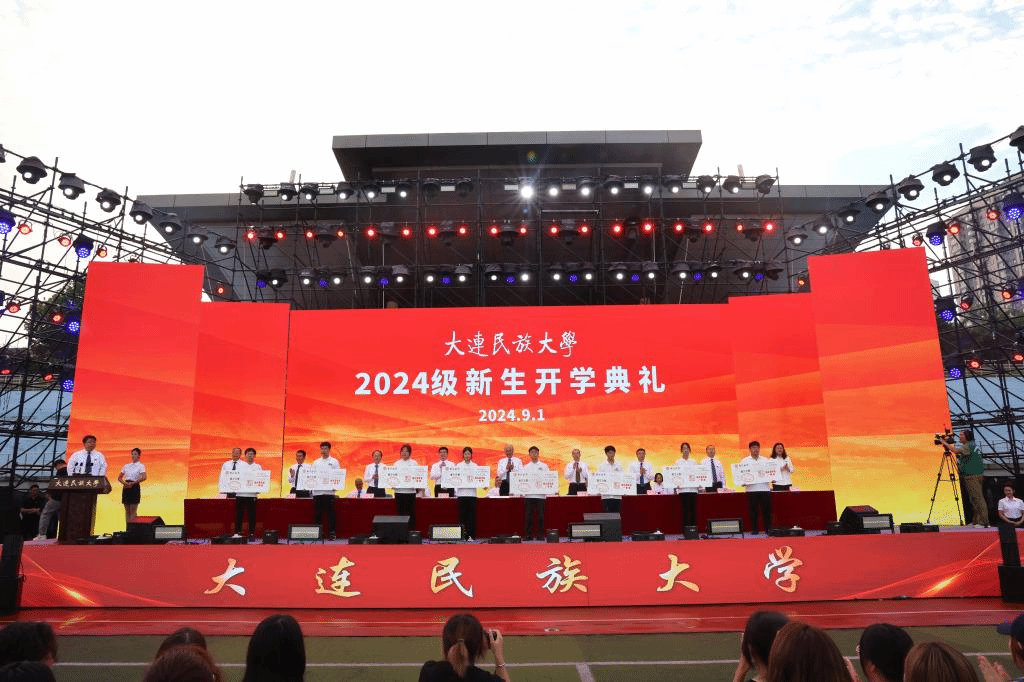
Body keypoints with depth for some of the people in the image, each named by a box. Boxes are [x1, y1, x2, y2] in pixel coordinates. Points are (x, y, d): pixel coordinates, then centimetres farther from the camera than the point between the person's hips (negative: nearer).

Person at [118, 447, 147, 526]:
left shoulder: (141, 466, -1)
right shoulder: (126, 466, 14)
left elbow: (144, 477, -15)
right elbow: (119, 477, 16)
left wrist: (132, 483, -19)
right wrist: (124, 482, -4)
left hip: (134, 488, -5)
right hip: (126, 488, 5)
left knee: (133, 510, -6)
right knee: (127, 510, 7)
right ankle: (127, 528, 10)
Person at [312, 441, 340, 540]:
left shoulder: (334, 462, 7)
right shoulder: (316, 462, 16)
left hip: (329, 491, -3)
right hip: (317, 491, 3)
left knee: (330, 512, -3)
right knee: (317, 512, 4)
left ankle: (332, 533, 1)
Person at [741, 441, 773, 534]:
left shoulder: (765, 460, 14)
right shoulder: (744, 461, 7)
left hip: (764, 488, 2)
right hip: (751, 489, -2)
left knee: (766, 509, 1)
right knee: (753, 510, 1)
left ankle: (768, 529, 10)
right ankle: (754, 529, 8)